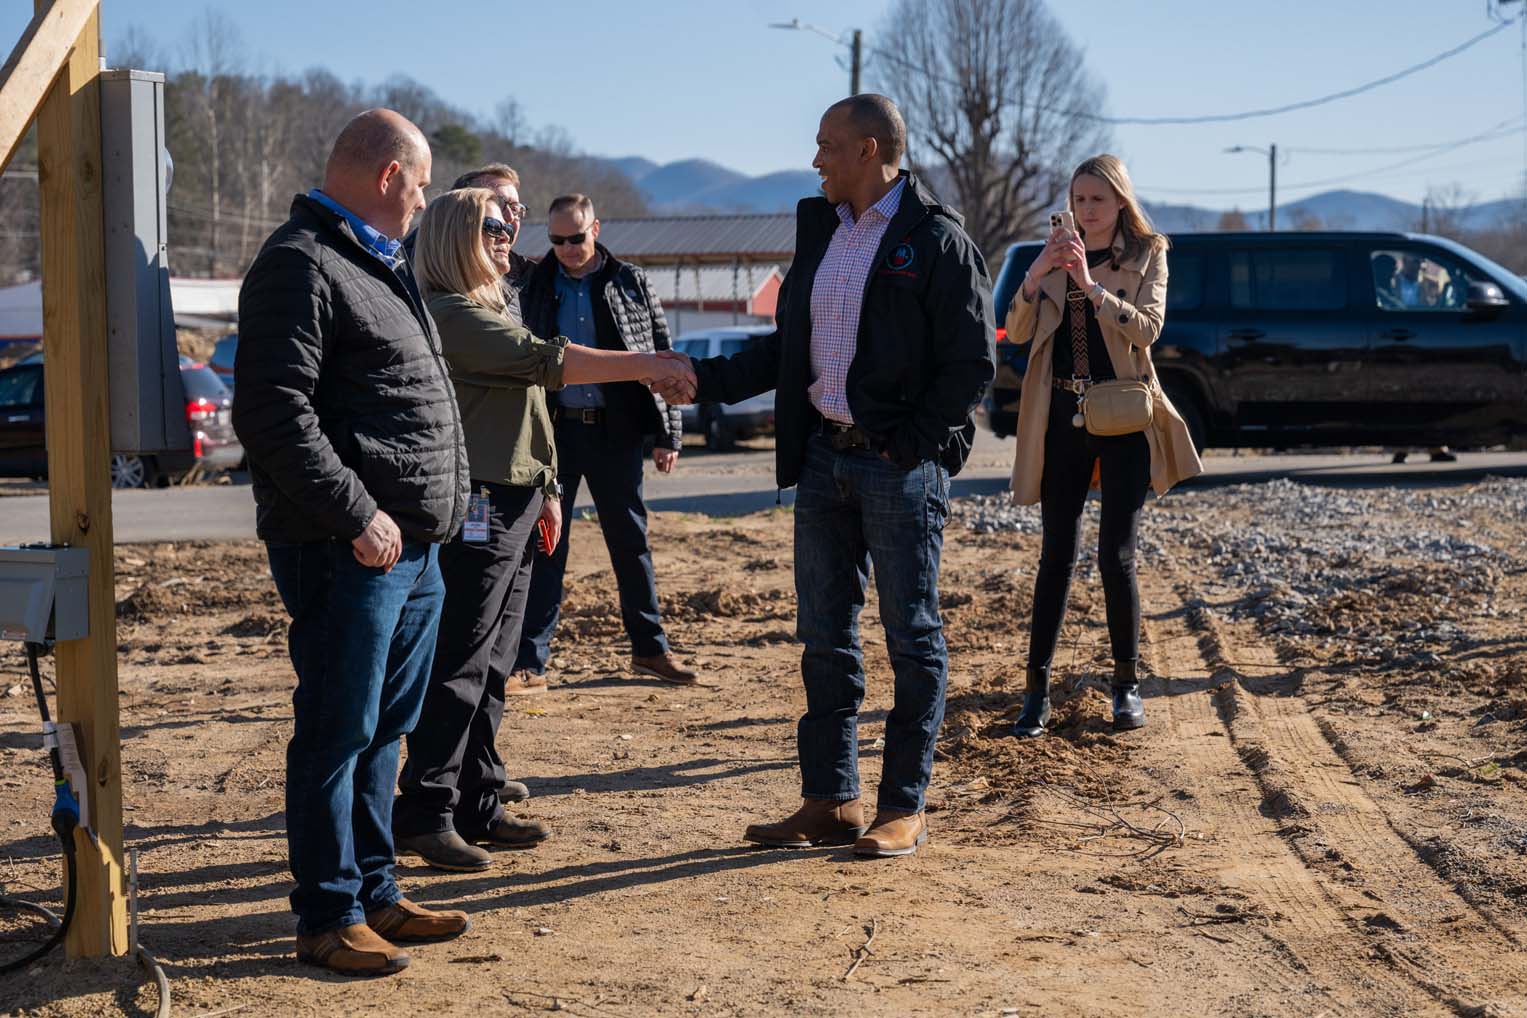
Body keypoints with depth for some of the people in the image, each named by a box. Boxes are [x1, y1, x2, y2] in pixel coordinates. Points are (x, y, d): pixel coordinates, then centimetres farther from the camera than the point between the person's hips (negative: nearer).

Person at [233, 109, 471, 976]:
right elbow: (274, 414, -21)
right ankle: (329, 917, 6)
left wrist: (431, 518, 19)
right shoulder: (301, 265, -12)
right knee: (337, 732, -2)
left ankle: (376, 893, 26)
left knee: (384, 728, 16)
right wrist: (356, 514, -21)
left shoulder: (381, 265, 20)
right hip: (349, 548, -10)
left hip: (414, 545, 10)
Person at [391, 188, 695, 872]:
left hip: (512, 505, 10)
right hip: (475, 507, -10)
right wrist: (645, 366, -20)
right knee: (459, 664, -9)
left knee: (490, 665, 10)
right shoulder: (451, 315, -12)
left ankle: (476, 807, 15)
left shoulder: (489, 312, 22)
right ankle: (424, 814, -6)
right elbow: (545, 361, -21)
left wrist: (541, 493, 23)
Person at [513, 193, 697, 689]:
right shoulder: (534, 285, 5)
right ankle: (529, 662, 4)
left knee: (630, 541, 9)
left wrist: (669, 433, 0)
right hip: (555, 428, 0)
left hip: (616, 430, 0)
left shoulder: (630, 283, 3)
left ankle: (650, 648, 20)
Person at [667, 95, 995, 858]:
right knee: (824, 636, 10)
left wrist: (912, 446, -14)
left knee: (912, 637, 2)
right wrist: (708, 378, 5)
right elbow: (787, 346, 17)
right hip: (823, 455, 7)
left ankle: (904, 807, 9)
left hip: (901, 465, -7)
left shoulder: (936, 239, -8)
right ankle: (829, 801, 18)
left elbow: (972, 363, -11)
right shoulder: (820, 230, 13)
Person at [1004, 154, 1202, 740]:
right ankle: (1037, 691, 5)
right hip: (1062, 418, 3)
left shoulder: (1148, 256, 2)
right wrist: (1037, 274, -15)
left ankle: (1127, 685, 11)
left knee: (1116, 557, -3)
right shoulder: (1057, 257, 10)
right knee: (1055, 555, 3)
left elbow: (1147, 328, -13)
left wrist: (1091, 284, -23)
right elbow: (1017, 332, 0)